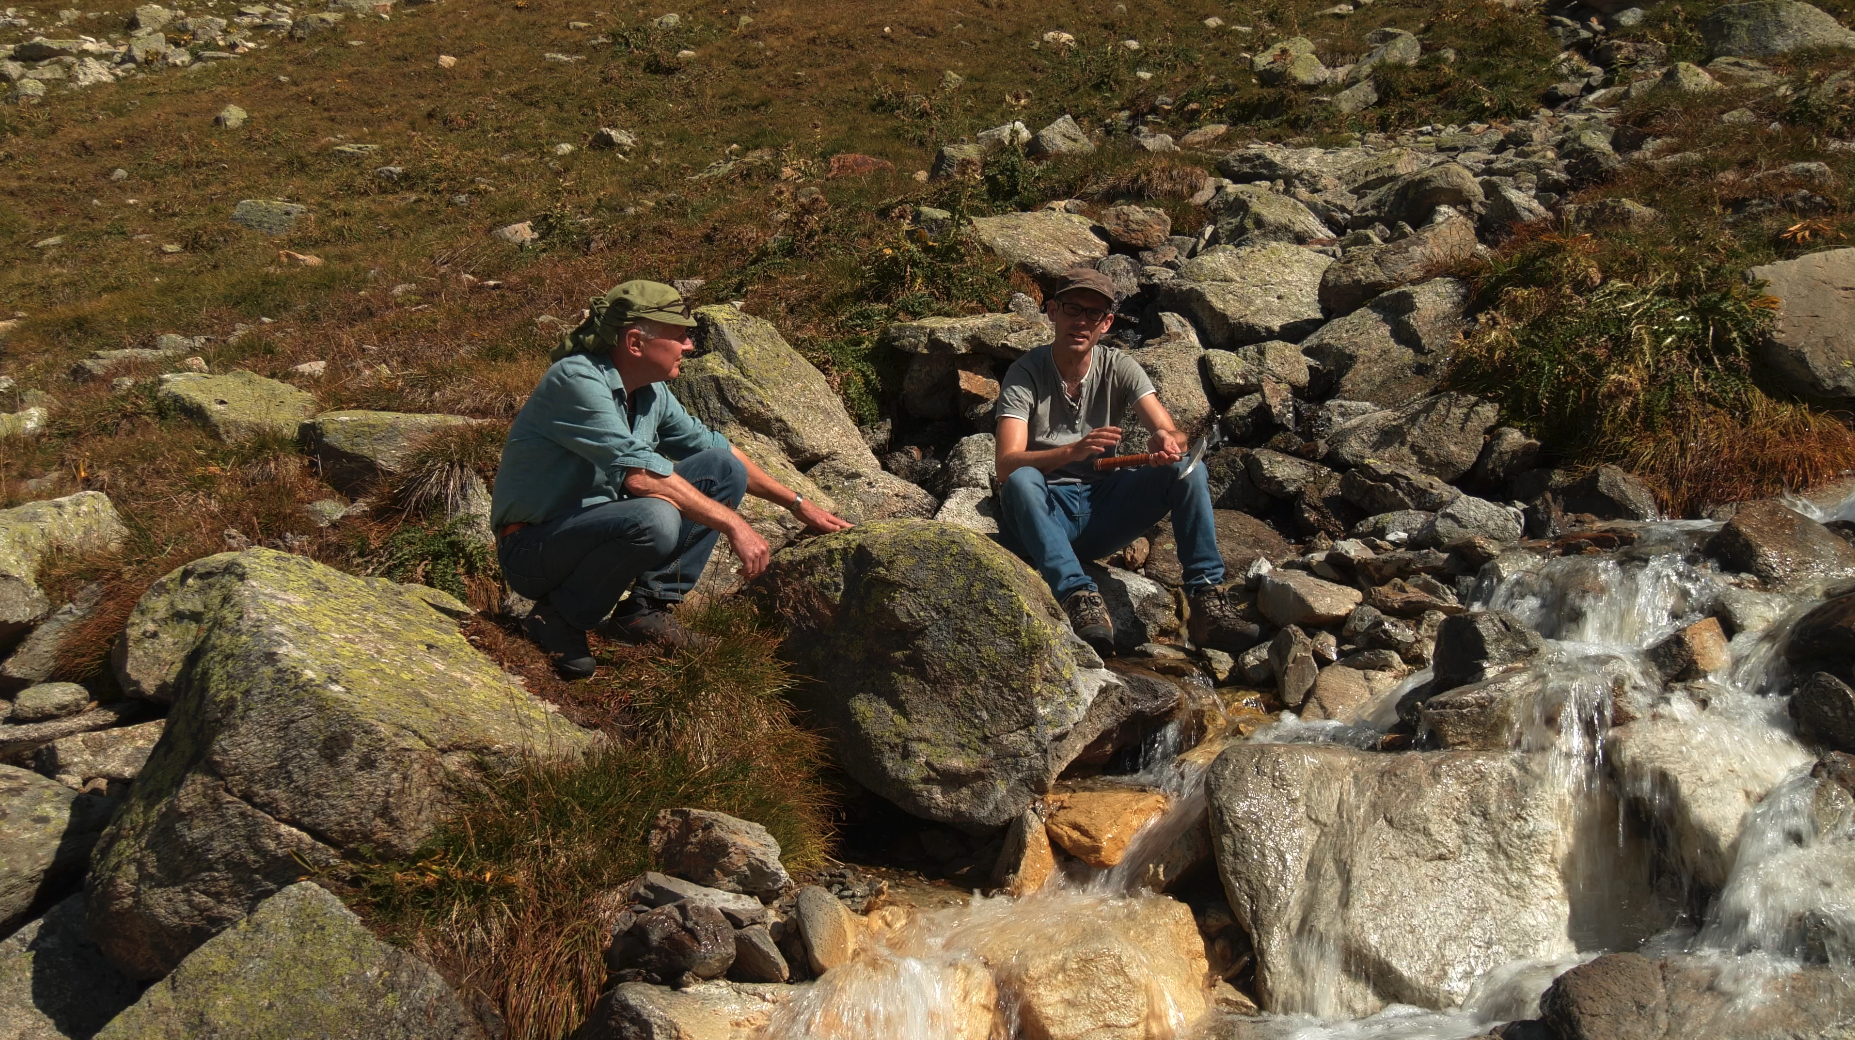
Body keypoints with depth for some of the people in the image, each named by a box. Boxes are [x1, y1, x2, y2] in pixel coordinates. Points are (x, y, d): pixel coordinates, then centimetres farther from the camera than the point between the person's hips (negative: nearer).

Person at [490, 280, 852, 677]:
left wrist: (797, 503, 15)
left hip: (598, 530, 8)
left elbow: (715, 448, 17)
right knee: (654, 519, -37)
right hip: (532, 551, -8)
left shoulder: (651, 392, 3)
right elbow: (639, 474, -31)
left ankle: (646, 608, -2)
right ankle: (560, 617, -11)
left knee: (723, 468, 0)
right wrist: (734, 524, -29)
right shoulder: (576, 379, -22)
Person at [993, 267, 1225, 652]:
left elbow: (1174, 435, -10)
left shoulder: (1118, 368, 0)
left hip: (1102, 511, 3)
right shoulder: (1025, 374, -11)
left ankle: (1206, 596, -21)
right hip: (1043, 518, -3)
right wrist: (1073, 451, -42)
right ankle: (1078, 596, -46)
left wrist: (1167, 441, -37)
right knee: (1022, 482, -36)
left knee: (1188, 470, -16)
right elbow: (1007, 465, -24)